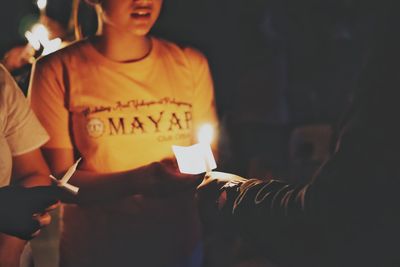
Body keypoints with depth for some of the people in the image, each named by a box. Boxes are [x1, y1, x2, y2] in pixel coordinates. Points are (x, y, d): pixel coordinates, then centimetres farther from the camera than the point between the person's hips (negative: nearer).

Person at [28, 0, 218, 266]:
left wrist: (192, 173, -18)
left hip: (181, 245, 3)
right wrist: (136, 181, -26)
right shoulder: (58, 71, -10)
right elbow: (58, 179, -10)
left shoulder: (191, 63, -1)